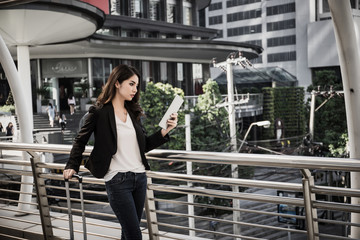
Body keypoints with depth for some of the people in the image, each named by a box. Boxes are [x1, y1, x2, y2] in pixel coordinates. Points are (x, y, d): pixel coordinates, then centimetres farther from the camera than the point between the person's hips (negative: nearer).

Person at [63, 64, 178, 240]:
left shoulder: (133, 112, 11)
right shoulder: (99, 112, -5)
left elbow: (144, 145, 14)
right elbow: (81, 140, 6)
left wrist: (164, 131, 1)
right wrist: (72, 166, 0)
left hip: (139, 177, 6)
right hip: (117, 180, -6)